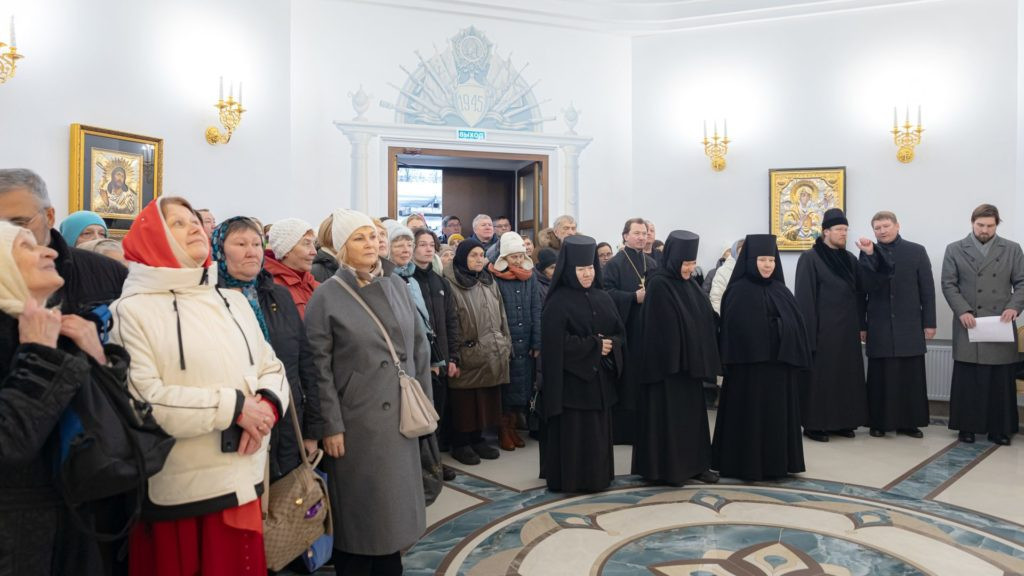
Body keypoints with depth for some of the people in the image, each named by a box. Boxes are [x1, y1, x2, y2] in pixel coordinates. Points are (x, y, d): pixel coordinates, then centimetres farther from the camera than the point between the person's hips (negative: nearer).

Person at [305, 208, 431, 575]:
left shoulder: (397, 286, 6)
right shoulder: (326, 297, -7)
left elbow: (419, 347, 10)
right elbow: (319, 367, -10)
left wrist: (423, 401, 8)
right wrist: (331, 425, -13)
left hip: (400, 415, 5)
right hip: (356, 420, -4)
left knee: (394, 502, 15)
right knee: (359, 509, 7)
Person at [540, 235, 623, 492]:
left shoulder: (603, 298, 9)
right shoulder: (558, 303, -11)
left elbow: (619, 332, 12)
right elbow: (557, 343, -18)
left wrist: (610, 345, -11)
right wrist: (595, 345, -14)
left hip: (600, 376, 6)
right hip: (571, 378, -6)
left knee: (598, 430, 11)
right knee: (573, 432, -1)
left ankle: (597, 476, 23)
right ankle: (570, 479, 11)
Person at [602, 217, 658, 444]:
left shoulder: (652, 263, 15)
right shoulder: (614, 263, -4)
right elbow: (606, 293, -14)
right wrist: (634, 297, -18)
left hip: (648, 332, 6)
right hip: (625, 334, -6)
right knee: (625, 383, -3)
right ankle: (622, 428, 7)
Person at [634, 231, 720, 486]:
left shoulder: (690, 283, 9)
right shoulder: (658, 285, -15)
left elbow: (704, 319, 13)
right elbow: (659, 330, -17)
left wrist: (704, 358, 10)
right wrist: (670, 361, -19)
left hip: (690, 361, 8)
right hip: (668, 362, -8)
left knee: (693, 413, 15)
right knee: (669, 416, 1)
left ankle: (695, 464, 26)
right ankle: (667, 468, 12)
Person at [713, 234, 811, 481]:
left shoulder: (780, 290, 10)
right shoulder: (738, 291, -6)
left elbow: (796, 324, 9)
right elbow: (731, 328, -10)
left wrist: (797, 360, 3)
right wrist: (730, 363, -15)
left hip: (779, 362, 6)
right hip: (749, 363, -5)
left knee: (778, 414, 11)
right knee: (750, 415, 1)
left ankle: (776, 461, 23)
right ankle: (747, 464, 11)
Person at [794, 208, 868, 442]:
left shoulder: (850, 259, 11)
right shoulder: (810, 258, -8)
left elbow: (859, 293, 13)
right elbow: (804, 298, -11)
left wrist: (861, 325, 9)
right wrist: (809, 330, -15)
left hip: (847, 328, 6)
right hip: (823, 328, -6)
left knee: (847, 374, 10)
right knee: (820, 376, -1)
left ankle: (843, 422, 21)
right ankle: (813, 424, 7)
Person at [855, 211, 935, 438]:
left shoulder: (916, 251, 4)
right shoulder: (869, 254, 3)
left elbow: (927, 289, 2)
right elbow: (863, 289, -4)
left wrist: (929, 322, 0)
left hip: (910, 326, 1)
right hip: (879, 327, 0)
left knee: (911, 376, 5)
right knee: (880, 376, 3)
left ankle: (909, 422, 15)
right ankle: (879, 422, 11)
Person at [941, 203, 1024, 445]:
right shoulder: (955, 250, 6)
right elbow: (949, 284, 0)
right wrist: (963, 311, -12)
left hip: (1001, 326, 2)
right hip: (968, 325, -1)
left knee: (1001, 381, 5)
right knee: (967, 381, 1)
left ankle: (1000, 429, 14)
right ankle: (967, 427, 10)